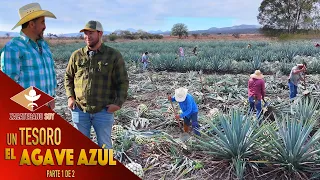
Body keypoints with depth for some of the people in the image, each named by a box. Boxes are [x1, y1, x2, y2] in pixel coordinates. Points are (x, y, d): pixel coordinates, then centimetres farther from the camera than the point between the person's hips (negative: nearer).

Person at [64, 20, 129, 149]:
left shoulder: (114, 56, -3)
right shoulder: (77, 55, 4)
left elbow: (123, 82, -1)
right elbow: (68, 77, 16)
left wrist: (119, 102, -10)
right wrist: (70, 97, 3)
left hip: (103, 111, -2)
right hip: (79, 110, 3)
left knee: (104, 145, 11)